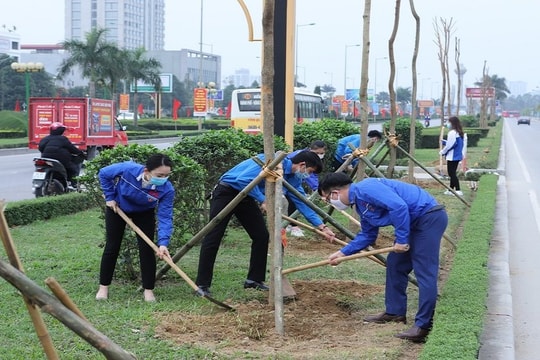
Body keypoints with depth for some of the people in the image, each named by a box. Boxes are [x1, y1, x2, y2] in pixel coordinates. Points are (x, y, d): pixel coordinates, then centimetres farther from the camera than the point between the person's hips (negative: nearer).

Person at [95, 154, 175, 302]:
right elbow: (103, 173, -20)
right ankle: (103, 287, 16)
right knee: (112, 247, 3)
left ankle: (148, 290, 4)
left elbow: (165, 217, -34)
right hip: (118, 207, 0)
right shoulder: (128, 170, -39)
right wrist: (109, 197, -15)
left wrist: (163, 242, -46)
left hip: (144, 213, 1)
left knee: (146, 248, -7)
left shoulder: (167, 190, -35)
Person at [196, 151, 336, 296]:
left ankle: (254, 280, 13)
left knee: (262, 236, 2)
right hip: (226, 191, -9)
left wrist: (322, 227, 3)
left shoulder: (293, 179, 3)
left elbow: (302, 203, 8)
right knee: (212, 239, -8)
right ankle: (202, 284, -5)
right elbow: (243, 180, -31)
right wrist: (263, 200, -23)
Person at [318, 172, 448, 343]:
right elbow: (367, 235, 25)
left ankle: (424, 326, -12)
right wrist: (343, 252, 22)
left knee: (425, 273, -12)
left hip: (430, 217, -11)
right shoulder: (360, 204, 14)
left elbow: (399, 206, -28)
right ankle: (395, 312, 27)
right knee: (395, 264, 16)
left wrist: (401, 239, -20)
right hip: (415, 223, 11)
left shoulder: (365, 189, -18)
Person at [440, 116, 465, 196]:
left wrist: (442, 152, -3)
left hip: (452, 157, -10)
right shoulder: (459, 133, 13)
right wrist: (443, 141, 18)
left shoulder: (452, 133, -17)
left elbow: (450, 145, -17)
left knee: (452, 173, -7)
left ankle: (458, 190, -12)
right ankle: (451, 190, 23)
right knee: (452, 173, 16)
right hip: (457, 156, 10)